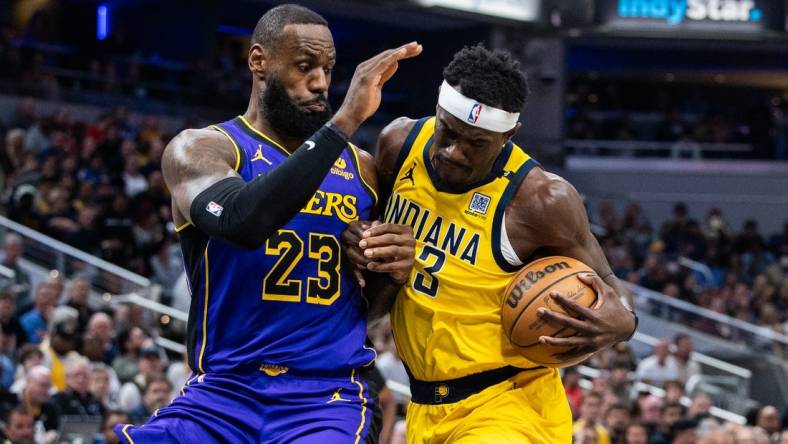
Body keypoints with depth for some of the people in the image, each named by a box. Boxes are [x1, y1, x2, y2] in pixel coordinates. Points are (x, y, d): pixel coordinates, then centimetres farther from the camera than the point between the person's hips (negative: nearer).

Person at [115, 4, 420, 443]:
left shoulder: (361, 168, 12)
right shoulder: (200, 149, -1)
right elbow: (241, 221, -25)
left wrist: (397, 268, 0)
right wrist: (346, 120, -25)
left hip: (329, 399, 2)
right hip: (221, 393, -1)